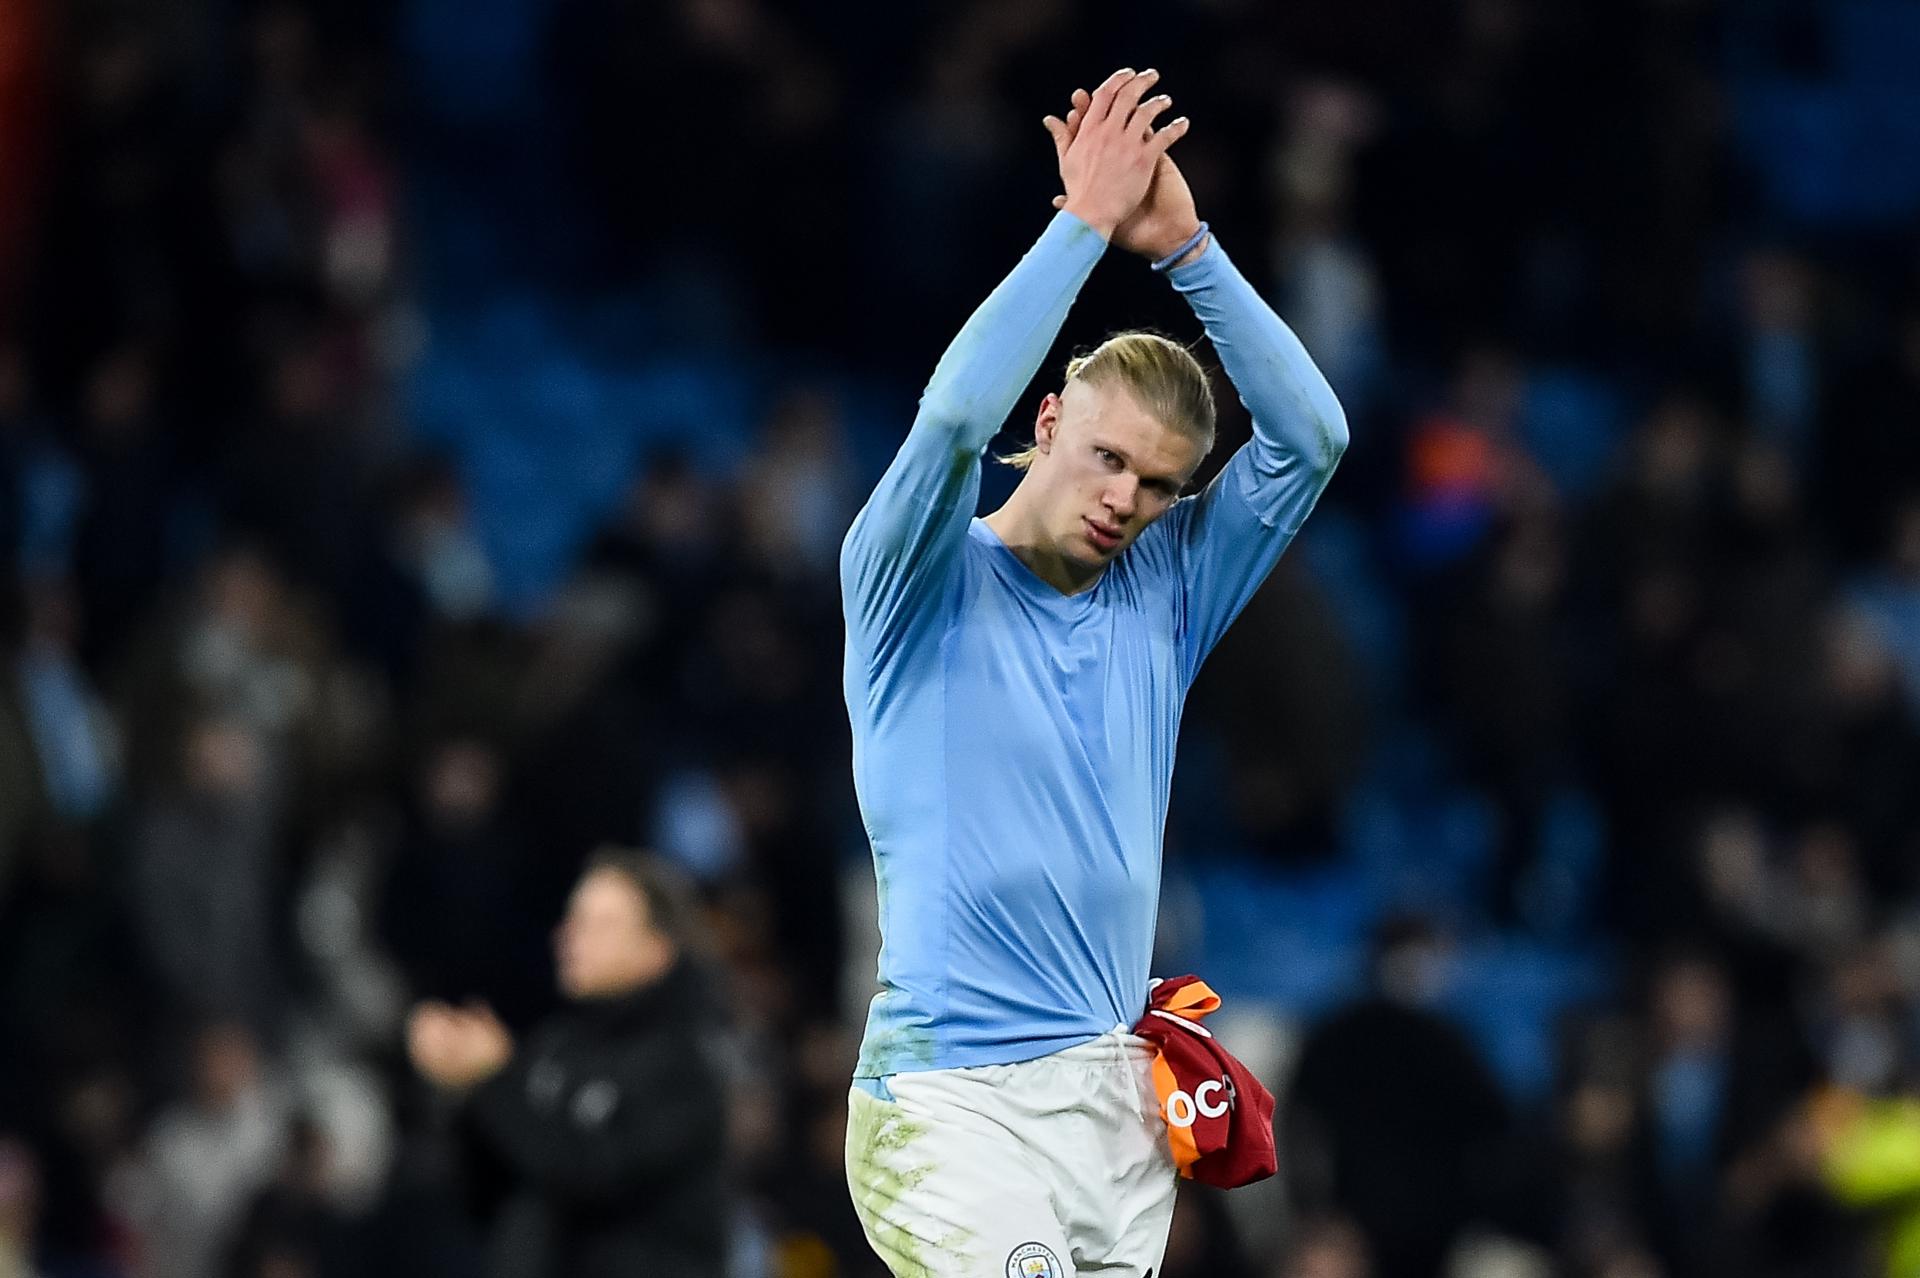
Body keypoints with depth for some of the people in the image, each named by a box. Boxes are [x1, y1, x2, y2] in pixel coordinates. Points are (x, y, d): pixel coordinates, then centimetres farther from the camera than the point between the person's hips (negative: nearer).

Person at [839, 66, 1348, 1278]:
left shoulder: (1165, 594, 12)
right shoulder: (925, 587, -1)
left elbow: (1310, 435, 3)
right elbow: (956, 414, -20)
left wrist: (1185, 245, -6)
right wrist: (1085, 223, -15)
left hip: (1119, 1098, 5)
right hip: (954, 1100, -5)